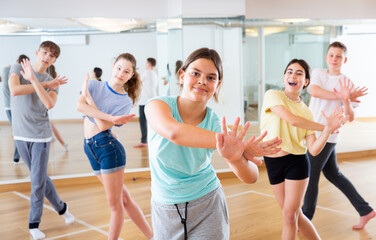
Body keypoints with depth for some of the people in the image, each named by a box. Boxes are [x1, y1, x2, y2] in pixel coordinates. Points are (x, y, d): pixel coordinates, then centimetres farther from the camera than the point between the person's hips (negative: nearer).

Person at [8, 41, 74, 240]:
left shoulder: (52, 82, -1)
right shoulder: (18, 68, 0)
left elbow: (50, 104, -21)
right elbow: (14, 90, -20)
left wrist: (34, 79, -27)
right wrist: (45, 85, -17)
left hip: (41, 135, -1)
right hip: (20, 134, 1)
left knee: (37, 180, -2)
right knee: (40, 177, 12)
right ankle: (61, 208, 33)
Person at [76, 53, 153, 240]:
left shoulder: (126, 102, -2)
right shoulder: (94, 84, 6)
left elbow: (103, 125, -15)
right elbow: (79, 106, -14)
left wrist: (87, 94, -11)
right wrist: (110, 117, -23)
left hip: (108, 147, -4)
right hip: (90, 148, 5)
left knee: (114, 203, 1)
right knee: (123, 198, 11)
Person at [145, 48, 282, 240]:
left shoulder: (215, 123, -13)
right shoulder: (158, 105, -16)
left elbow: (251, 178, -20)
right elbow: (174, 132, -41)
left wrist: (235, 158, -42)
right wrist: (225, 140, -43)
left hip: (207, 207, 0)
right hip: (165, 208, 0)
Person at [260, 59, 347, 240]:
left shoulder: (306, 113, 2)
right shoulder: (273, 95, -6)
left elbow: (314, 150, -5)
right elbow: (292, 120, -21)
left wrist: (328, 130, -21)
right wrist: (324, 127, -11)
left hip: (296, 163, 0)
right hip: (272, 163, 0)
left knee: (290, 215, 0)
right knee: (294, 215, 11)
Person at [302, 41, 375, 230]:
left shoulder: (347, 84, -8)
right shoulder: (319, 73, 5)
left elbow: (350, 118, -12)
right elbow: (313, 90, -17)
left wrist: (346, 100, -30)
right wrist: (339, 96, -23)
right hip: (314, 131, 6)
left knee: (311, 176, -1)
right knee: (333, 174, 17)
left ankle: (305, 219, 17)